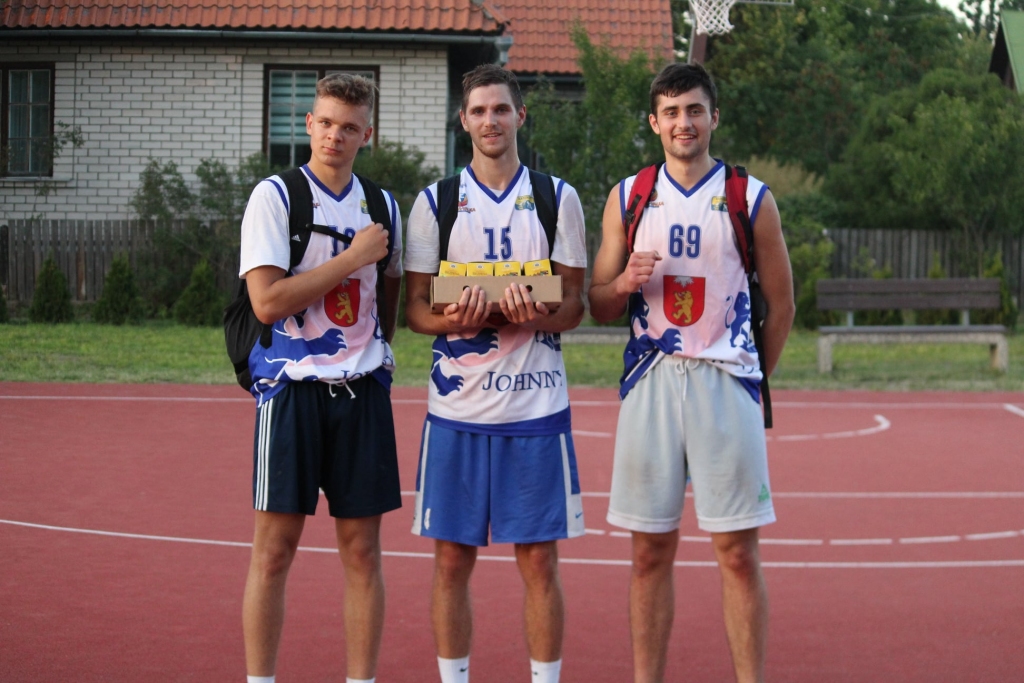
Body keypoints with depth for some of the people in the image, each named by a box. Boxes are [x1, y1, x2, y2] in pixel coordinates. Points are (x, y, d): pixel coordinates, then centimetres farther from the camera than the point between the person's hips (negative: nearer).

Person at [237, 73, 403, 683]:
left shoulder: (382, 204, 11)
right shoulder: (275, 196, -4)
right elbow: (267, 301, -14)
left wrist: (377, 346, 12)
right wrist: (352, 257, -11)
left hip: (363, 391, 4)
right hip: (293, 387, -4)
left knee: (362, 549, 6)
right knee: (275, 550, -1)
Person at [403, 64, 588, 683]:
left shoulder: (558, 197, 6)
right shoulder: (435, 202, 6)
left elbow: (575, 305, 5)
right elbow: (415, 307, 6)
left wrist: (535, 314, -18)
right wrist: (456, 320, -17)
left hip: (537, 408, -1)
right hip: (457, 408, 1)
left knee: (540, 561, 3)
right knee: (451, 561, 5)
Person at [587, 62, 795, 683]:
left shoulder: (752, 199, 3)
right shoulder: (628, 198, 9)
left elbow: (781, 304, 10)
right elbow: (598, 306, 11)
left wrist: (752, 377, 10)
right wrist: (623, 285, -10)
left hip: (726, 381, -2)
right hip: (649, 381, 2)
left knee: (738, 551, -2)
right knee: (651, 550, 5)